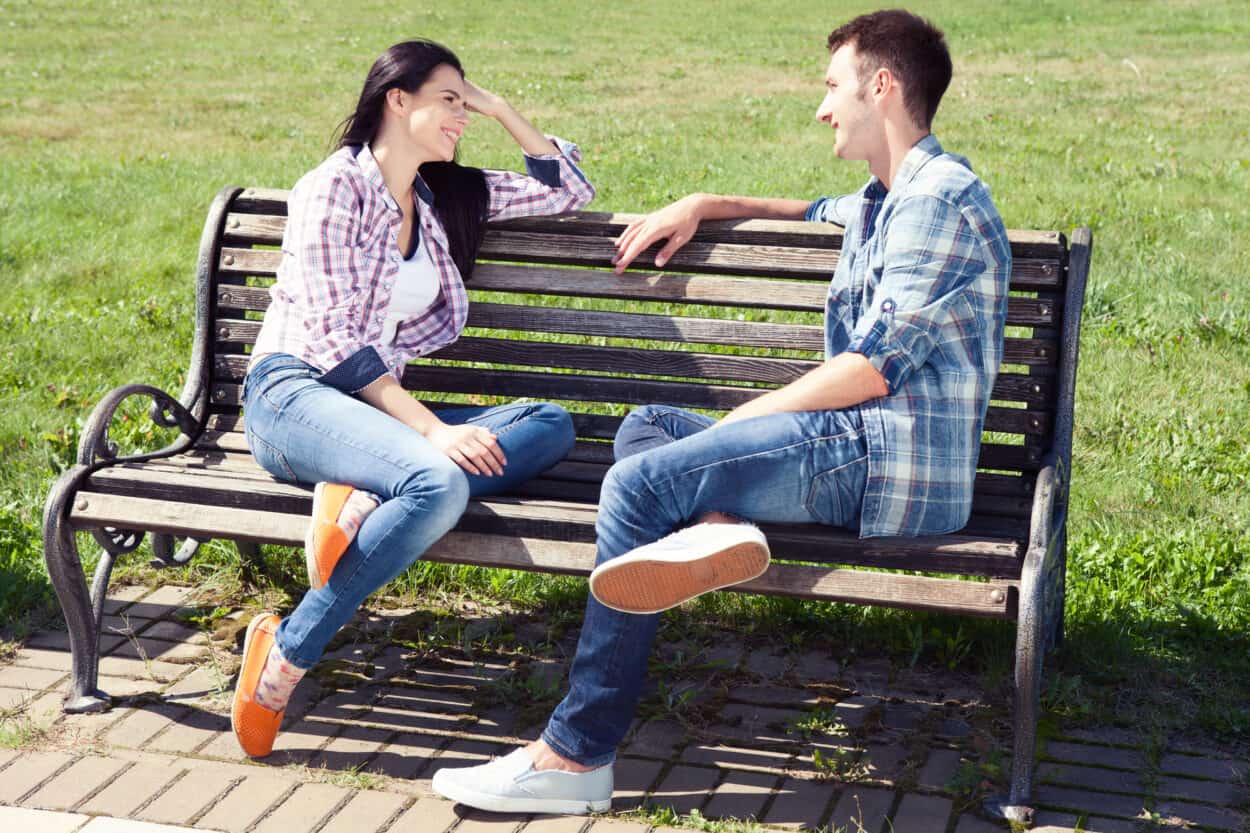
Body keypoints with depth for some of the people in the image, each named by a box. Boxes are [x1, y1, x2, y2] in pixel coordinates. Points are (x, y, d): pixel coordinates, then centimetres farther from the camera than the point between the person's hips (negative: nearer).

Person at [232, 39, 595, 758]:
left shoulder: (445, 197, 19)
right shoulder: (333, 187, -2)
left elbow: (569, 190, 24)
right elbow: (331, 337, -11)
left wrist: (500, 108, 14)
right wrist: (432, 429, -20)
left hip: (376, 405, 7)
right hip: (293, 394, -7)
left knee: (552, 427, -16)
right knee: (438, 483, -36)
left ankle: (364, 504, -31)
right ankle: (287, 655, -27)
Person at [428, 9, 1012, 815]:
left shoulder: (938, 198, -9)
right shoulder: (886, 202, 22)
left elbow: (873, 369, -16)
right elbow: (814, 212, 46)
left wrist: (740, 420, -8)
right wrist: (702, 206, 30)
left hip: (893, 457, -10)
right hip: (857, 443, 10)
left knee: (640, 484, -18)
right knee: (645, 426, 13)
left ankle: (575, 756, -17)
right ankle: (718, 526, -20)